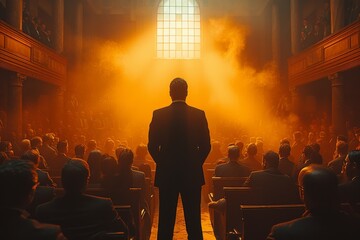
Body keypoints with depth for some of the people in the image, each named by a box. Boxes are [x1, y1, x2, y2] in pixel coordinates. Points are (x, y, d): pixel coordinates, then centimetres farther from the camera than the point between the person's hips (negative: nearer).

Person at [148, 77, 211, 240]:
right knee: (193, 222, 11)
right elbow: (205, 146, -2)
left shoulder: (158, 115, -5)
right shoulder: (199, 115, -4)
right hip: (192, 174, 0)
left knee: (165, 222, 9)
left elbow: (152, 146, -3)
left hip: (166, 173, 0)